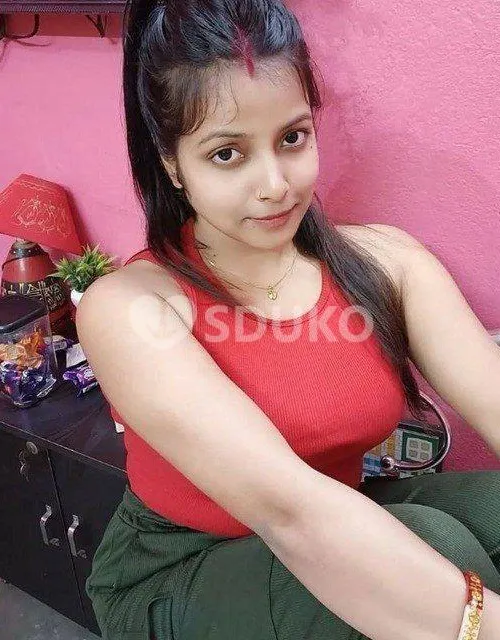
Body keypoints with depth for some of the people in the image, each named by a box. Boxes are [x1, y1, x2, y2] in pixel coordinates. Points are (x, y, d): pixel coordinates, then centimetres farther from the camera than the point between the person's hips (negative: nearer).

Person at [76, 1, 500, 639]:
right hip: (176, 583, -3)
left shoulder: (384, 259, -7)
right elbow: (287, 506, -33)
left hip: (346, 537, 4)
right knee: (434, 541, -27)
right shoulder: (125, 308, -20)